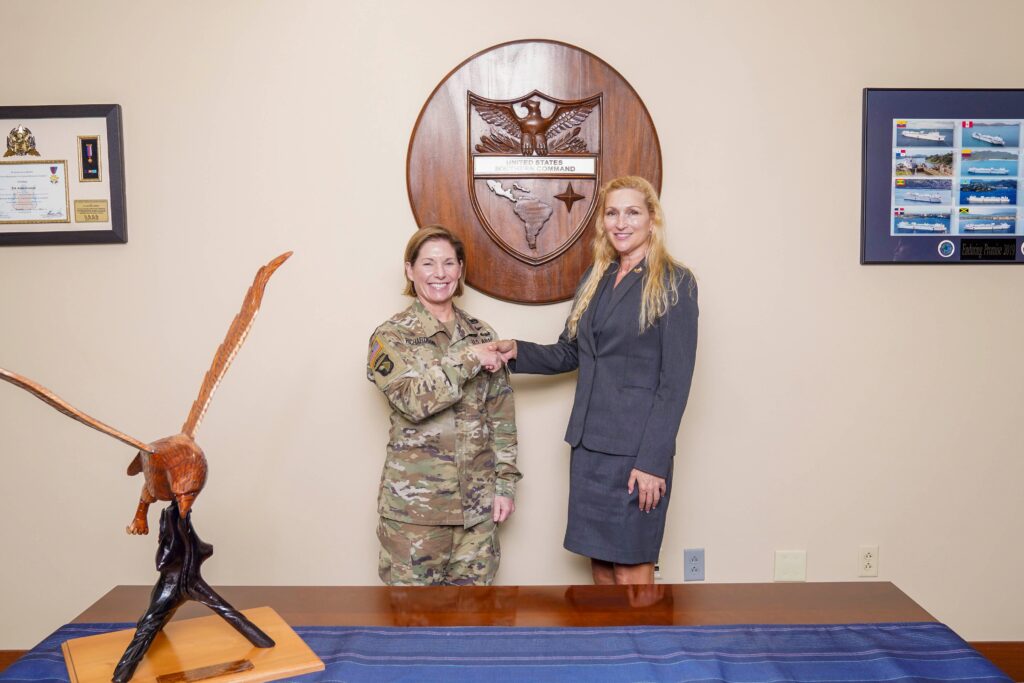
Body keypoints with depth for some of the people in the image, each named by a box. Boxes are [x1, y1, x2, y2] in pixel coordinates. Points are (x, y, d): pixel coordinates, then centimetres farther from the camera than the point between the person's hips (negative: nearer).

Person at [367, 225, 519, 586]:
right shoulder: (391, 336, -2)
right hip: (415, 500, -3)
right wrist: (469, 359, -16)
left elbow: (501, 416, 8)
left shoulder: (482, 335, 8)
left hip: (477, 499, 4)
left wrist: (505, 481, 4)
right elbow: (414, 399, -19)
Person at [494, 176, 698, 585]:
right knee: (600, 563, 14)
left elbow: (675, 381, -11)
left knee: (630, 568, 3)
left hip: (636, 451, -6)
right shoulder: (595, 280, 13)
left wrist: (653, 462, -15)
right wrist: (517, 351, -3)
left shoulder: (673, 283, -7)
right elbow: (568, 353, 15)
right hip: (589, 444, 6)